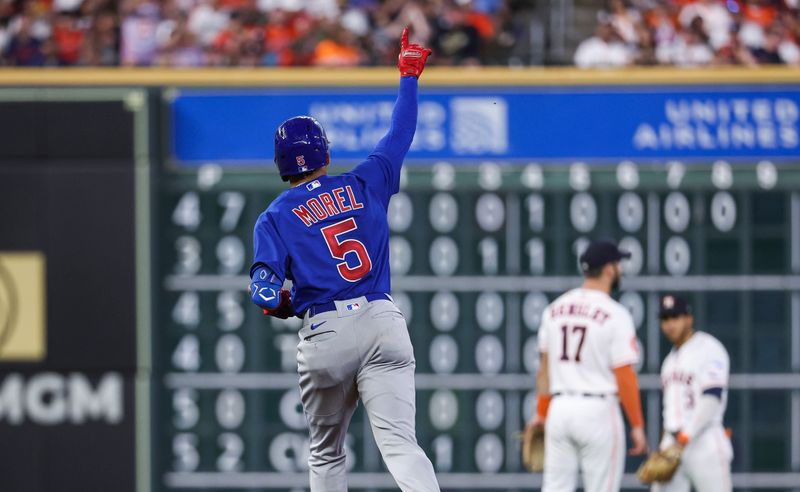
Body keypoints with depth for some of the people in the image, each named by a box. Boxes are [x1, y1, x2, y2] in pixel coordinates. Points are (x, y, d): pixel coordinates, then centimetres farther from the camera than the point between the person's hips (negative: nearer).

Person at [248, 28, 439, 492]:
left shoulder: (275, 218, 6)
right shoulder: (365, 184, 10)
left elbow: (266, 296, -6)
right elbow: (401, 133, 23)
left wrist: (285, 306, 17)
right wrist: (408, 75, 36)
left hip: (324, 332, -1)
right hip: (383, 323, 1)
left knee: (326, 454, 18)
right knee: (400, 443, -11)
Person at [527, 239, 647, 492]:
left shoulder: (554, 310, 8)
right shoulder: (615, 315, -9)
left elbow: (544, 368, 13)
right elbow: (625, 376, -11)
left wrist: (541, 413, 21)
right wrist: (637, 426, -6)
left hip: (560, 408, 5)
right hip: (597, 410, -5)